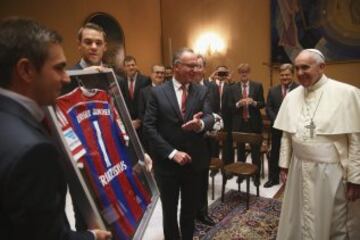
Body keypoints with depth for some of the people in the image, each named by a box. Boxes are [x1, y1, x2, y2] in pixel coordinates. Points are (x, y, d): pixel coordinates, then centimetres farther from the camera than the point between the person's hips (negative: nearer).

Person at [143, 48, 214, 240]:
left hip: (194, 161, 3)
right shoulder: (157, 92, -7)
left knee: (190, 210, 21)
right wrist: (172, 152, -17)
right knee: (169, 210, 17)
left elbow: (210, 118, -10)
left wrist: (200, 124, -34)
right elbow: (148, 127, -11)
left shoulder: (202, 91, 1)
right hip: (167, 162, -2)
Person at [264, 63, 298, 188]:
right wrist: (278, 121, -11)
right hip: (277, 127, 3)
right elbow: (268, 108, 3)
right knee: (274, 154, 11)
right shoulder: (273, 90, 8)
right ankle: (273, 178, 26)